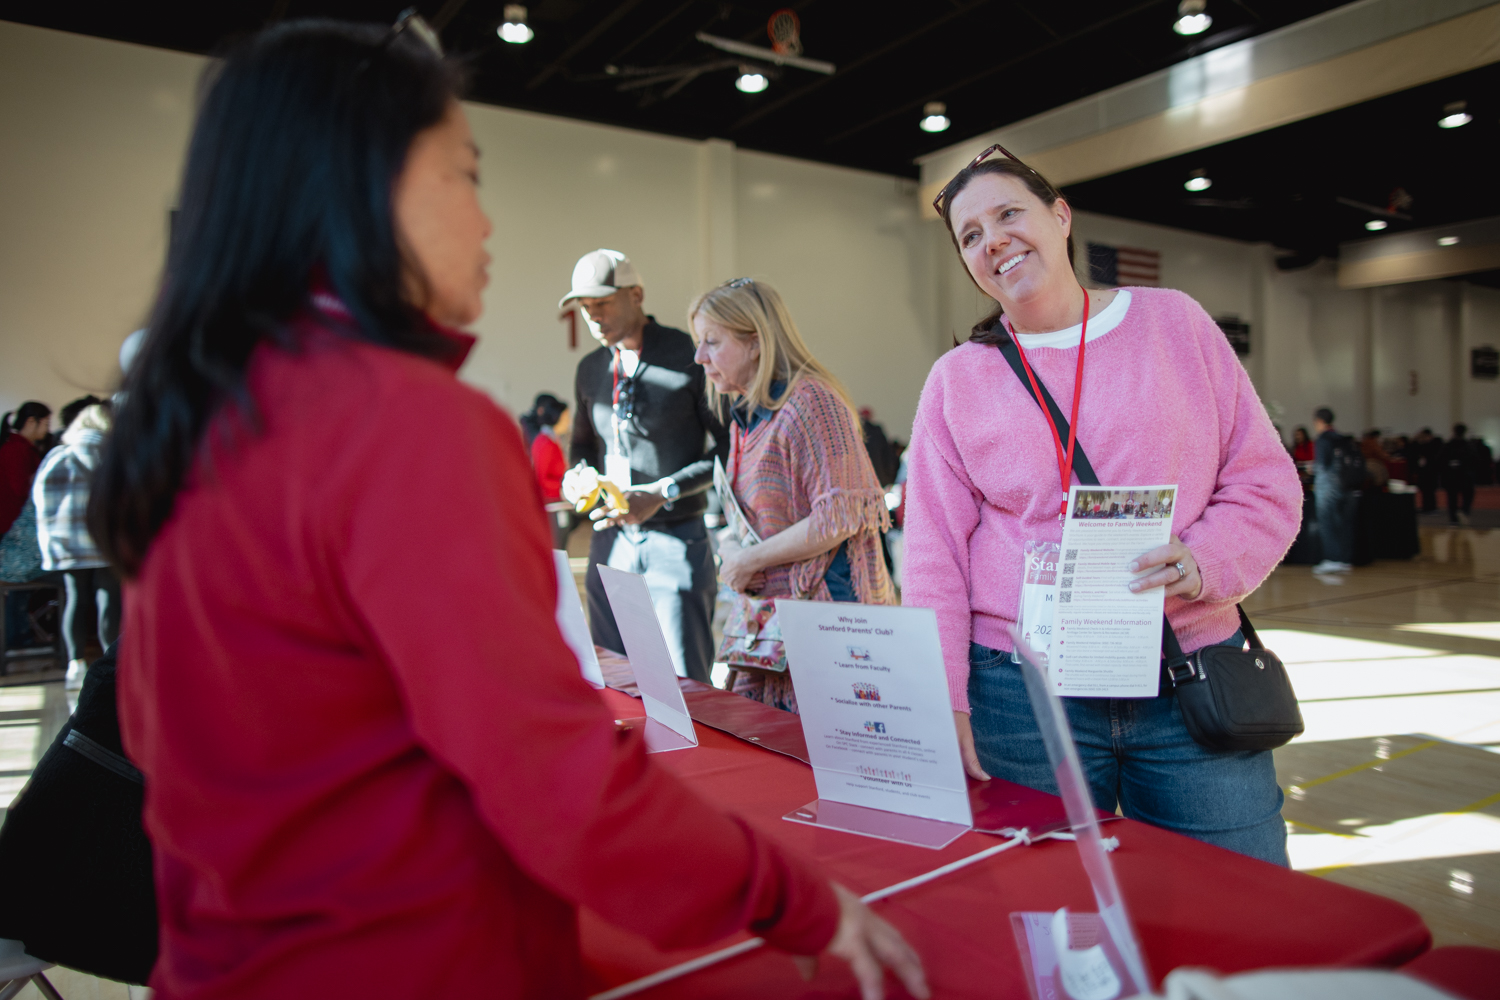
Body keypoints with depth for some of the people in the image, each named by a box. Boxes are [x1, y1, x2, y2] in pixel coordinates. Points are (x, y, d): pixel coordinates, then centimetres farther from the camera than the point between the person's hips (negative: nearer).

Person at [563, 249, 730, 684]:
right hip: (610, 540, 6)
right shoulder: (591, 369, 12)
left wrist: (661, 492, -16)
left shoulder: (689, 356, -6)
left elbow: (729, 446, -7)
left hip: (675, 539, -5)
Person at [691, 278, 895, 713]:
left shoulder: (811, 402, -13)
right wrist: (729, 549, 0)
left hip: (824, 610, -8)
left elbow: (838, 517, -20)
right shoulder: (746, 418, 15)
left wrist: (750, 560, -13)